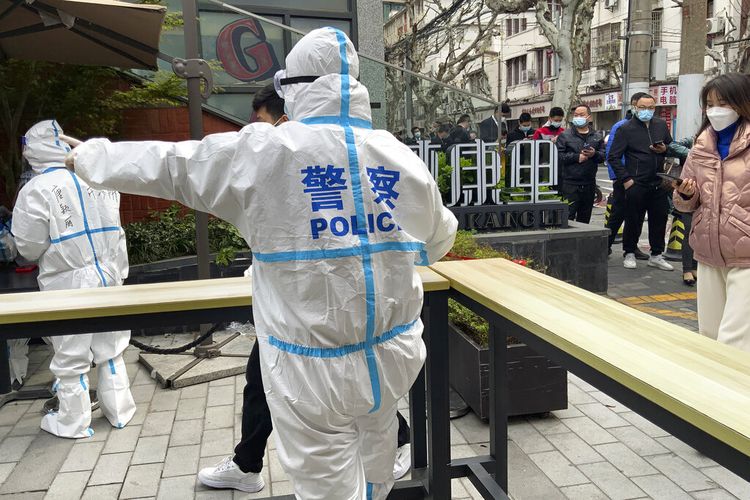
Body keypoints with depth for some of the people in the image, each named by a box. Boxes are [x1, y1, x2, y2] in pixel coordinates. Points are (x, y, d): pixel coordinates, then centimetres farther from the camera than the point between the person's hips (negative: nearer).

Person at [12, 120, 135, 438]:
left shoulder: (35, 190, -12)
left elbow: (29, 247, -7)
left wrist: (56, 244, 11)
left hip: (68, 284, -4)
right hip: (108, 276, 4)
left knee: (71, 358, 9)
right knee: (110, 349, 17)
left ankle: (73, 423, 22)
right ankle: (119, 412, 26)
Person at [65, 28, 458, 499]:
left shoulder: (261, 150, -11)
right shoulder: (403, 156, 0)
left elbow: (167, 163, 1)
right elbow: (440, 241, 13)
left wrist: (88, 154, 20)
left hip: (314, 370, -4)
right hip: (393, 355, 5)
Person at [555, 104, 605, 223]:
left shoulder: (597, 137, 14)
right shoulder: (565, 135, 1)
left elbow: (603, 155, 6)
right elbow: (559, 156, -9)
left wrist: (594, 154, -14)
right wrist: (577, 157, -13)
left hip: (589, 183, 4)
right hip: (570, 183, -4)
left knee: (585, 218, 12)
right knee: (568, 216, -9)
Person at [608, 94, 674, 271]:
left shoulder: (661, 125, 10)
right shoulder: (626, 129, -3)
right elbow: (613, 156, -7)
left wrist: (665, 149, -4)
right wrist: (625, 179, -12)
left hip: (658, 183, 5)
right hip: (636, 184, -4)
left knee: (659, 220, 9)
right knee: (633, 221, 4)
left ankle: (656, 255, 21)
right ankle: (629, 254, 18)